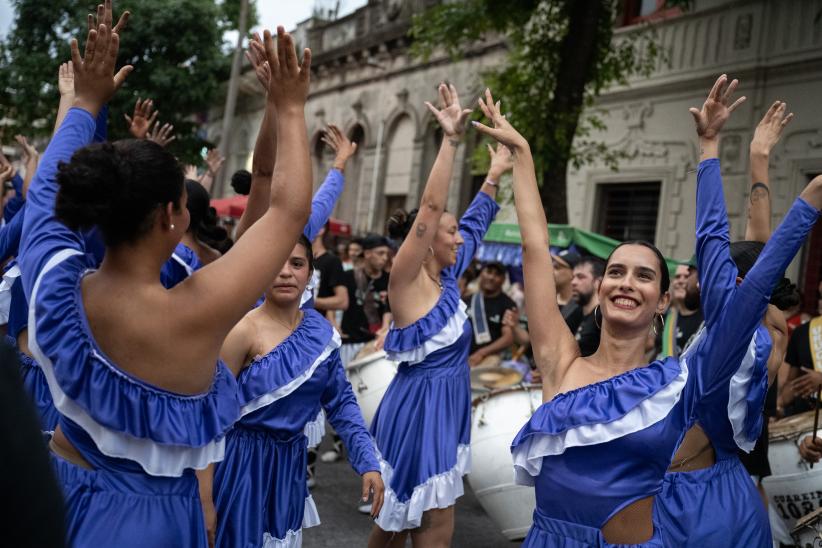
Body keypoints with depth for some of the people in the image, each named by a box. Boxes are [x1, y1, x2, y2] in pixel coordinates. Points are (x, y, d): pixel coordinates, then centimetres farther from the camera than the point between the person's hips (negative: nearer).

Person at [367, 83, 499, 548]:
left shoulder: (446, 277, 6)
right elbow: (431, 208, -25)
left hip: (442, 411, 8)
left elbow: (476, 221, 17)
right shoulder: (407, 281, -15)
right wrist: (451, 139, -25)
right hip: (418, 411, -8)